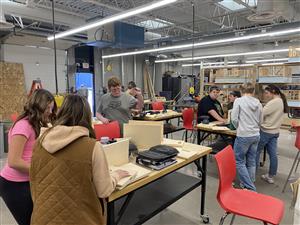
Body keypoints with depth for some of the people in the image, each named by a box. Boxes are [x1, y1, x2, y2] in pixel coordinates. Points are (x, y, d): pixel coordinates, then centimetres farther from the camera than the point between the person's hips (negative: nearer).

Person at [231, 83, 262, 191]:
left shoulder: (239, 100, -7)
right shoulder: (258, 103, 6)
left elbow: (234, 118, -10)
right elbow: (260, 120, 13)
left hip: (243, 135, -6)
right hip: (256, 135, 6)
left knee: (239, 161, 5)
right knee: (251, 161, 16)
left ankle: (250, 188, 5)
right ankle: (250, 185, 27)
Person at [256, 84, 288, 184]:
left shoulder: (274, 102, -20)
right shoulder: (281, 101, 10)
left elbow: (261, 114, -19)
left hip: (266, 132, -9)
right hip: (275, 132, 9)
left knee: (256, 152, 5)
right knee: (273, 154, 12)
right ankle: (270, 176, 22)